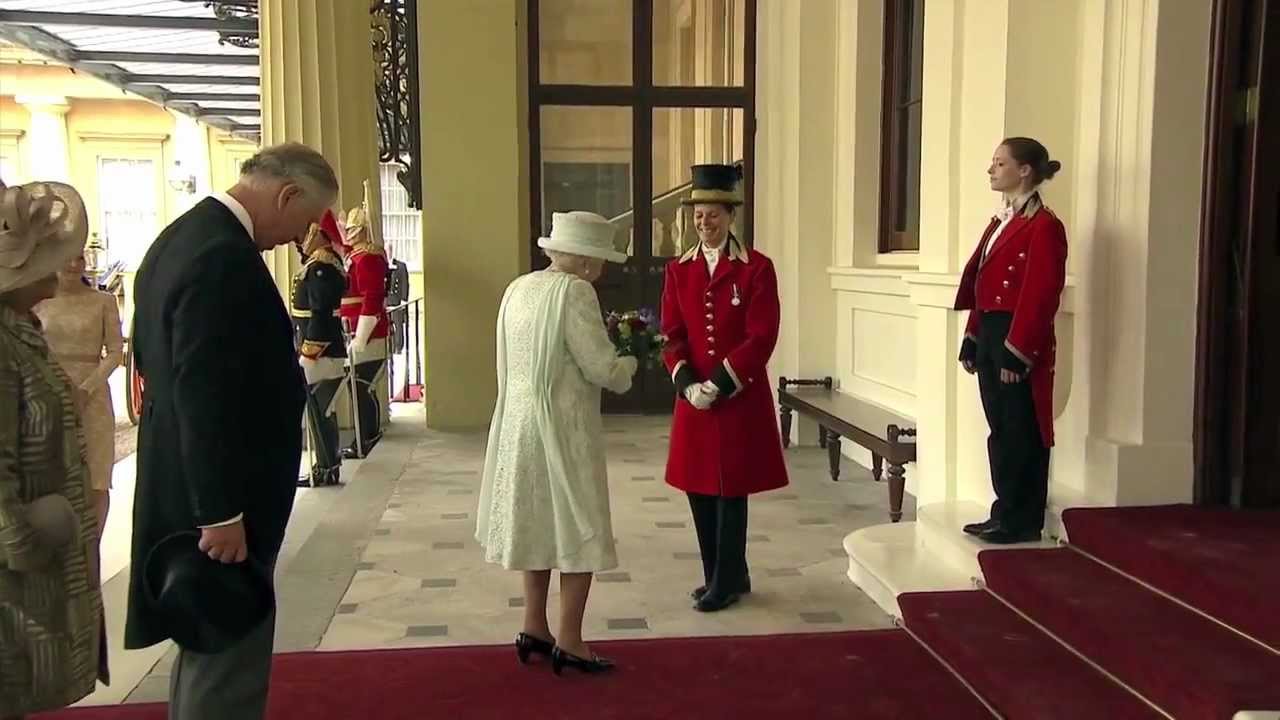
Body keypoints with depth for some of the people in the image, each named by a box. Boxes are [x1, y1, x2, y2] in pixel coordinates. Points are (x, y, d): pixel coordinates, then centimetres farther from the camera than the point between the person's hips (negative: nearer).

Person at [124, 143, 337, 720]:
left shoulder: (181, 235, 10)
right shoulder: (224, 257, -23)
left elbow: (154, 358, 17)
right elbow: (205, 394, -26)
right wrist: (222, 513, -23)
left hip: (186, 488, 11)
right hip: (216, 502, -11)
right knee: (227, 668, 1)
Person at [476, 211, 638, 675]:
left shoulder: (519, 288, 8)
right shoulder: (574, 291, -16)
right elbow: (602, 369, -18)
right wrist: (629, 363, 3)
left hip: (519, 421, 8)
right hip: (562, 425, -8)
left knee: (539, 522, 18)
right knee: (577, 528, 4)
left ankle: (534, 629, 28)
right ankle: (568, 642, 10)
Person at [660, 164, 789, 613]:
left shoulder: (757, 269, -5)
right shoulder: (678, 270, 7)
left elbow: (761, 338, -10)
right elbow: (672, 334, 4)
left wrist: (718, 385, -16)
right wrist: (687, 383, -12)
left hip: (741, 399, -4)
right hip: (692, 399, 5)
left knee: (731, 491, 2)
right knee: (698, 490, 10)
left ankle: (725, 583, 15)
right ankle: (728, 575, 26)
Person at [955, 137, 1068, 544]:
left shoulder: (1044, 225, -12)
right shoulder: (1000, 222, 16)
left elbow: (1040, 296, -17)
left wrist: (1018, 352, -19)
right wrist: (972, 339, 15)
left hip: (1017, 342, -9)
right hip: (990, 336, 9)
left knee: (1021, 433, 0)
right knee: (999, 430, 13)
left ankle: (1023, 522, 10)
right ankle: (1005, 514, 23)